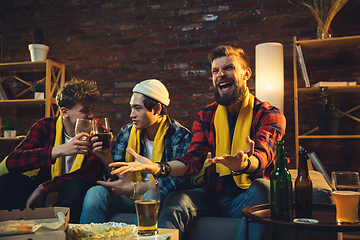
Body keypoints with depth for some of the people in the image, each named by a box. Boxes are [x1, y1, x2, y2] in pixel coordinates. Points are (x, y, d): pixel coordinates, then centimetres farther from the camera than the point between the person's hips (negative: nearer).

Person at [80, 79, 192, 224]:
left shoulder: (180, 136, -7)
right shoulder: (127, 133, 7)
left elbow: (180, 179, -19)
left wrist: (134, 188, -26)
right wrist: (107, 159, -18)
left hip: (160, 199, -4)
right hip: (131, 198, 4)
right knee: (95, 193, -21)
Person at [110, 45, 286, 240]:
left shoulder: (269, 114, -2)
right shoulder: (205, 116, 10)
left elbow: (262, 156, -22)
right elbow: (193, 159, -3)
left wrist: (243, 164, -48)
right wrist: (157, 168, -24)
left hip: (246, 197, -2)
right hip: (211, 193, 2)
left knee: (263, 187, -34)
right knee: (174, 201, -27)